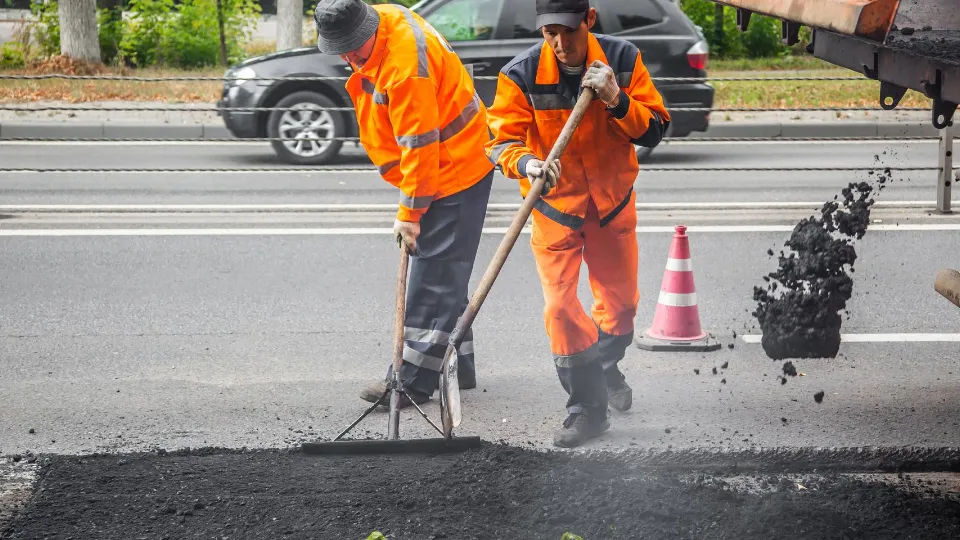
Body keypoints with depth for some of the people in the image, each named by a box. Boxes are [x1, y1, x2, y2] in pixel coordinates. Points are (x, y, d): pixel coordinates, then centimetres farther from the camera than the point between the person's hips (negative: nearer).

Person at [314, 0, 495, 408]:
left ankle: (413, 380, -4)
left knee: (433, 276, -7)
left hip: (453, 171, -10)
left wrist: (410, 213, -20)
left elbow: (421, 145, -26)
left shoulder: (405, 66, -30)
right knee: (445, 273, 16)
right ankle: (459, 366, 25)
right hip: (451, 165, 10)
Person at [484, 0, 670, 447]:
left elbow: (655, 130, -11)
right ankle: (587, 407, 3)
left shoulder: (622, 59, -12)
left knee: (621, 300, 15)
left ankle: (606, 368, 45)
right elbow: (503, 140, -17)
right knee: (560, 306, -10)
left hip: (612, 201, 2)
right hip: (553, 207, -2)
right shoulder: (521, 74, -17)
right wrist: (525, 163, -39)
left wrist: (616, 100, -29)